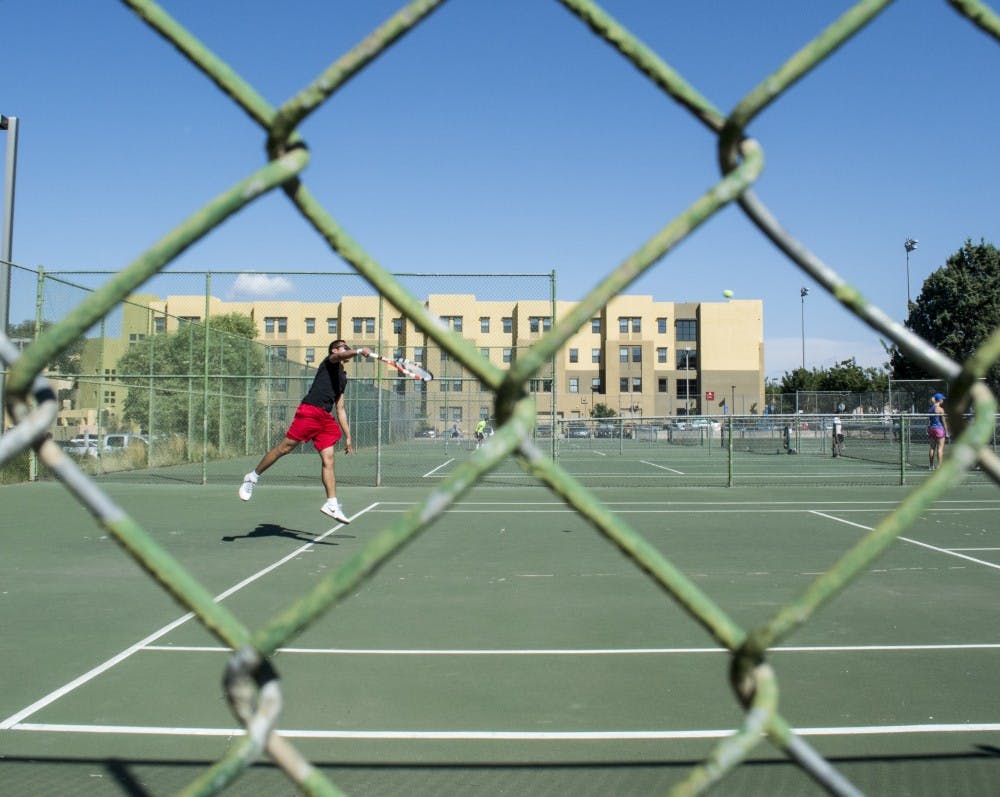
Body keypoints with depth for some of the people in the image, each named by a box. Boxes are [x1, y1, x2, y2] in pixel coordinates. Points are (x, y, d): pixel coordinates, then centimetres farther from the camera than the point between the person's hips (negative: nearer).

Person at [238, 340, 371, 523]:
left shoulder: (343, 378, 28)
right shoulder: (329, 362, 10)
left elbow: (340, 409, 29)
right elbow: (341, 356, -16)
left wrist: (347, 436, 23)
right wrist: (359, 351, -34)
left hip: (326, 418, 7)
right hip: (310, 410, -7)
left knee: (328, 460, -3)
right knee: (285, 447, -7)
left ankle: (332, 504, -6)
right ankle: (253, 477, 9)